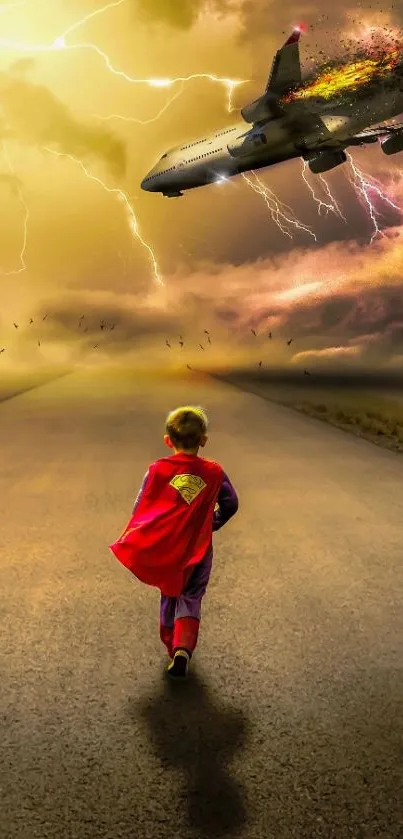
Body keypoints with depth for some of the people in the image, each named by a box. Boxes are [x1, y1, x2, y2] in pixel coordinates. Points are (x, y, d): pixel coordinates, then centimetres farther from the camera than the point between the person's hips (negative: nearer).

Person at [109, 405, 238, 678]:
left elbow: (140, 508, -5)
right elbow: (230, 504, 6)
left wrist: (136, 536, 12)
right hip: (198, 549, 0)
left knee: (170, 595, 22)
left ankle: (172, 645, 33)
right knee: (190, 598, 10)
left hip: (164, 550, 1)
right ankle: (183, 648, -11)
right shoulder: (214, 472, -5)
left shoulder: (158, 470, -9)